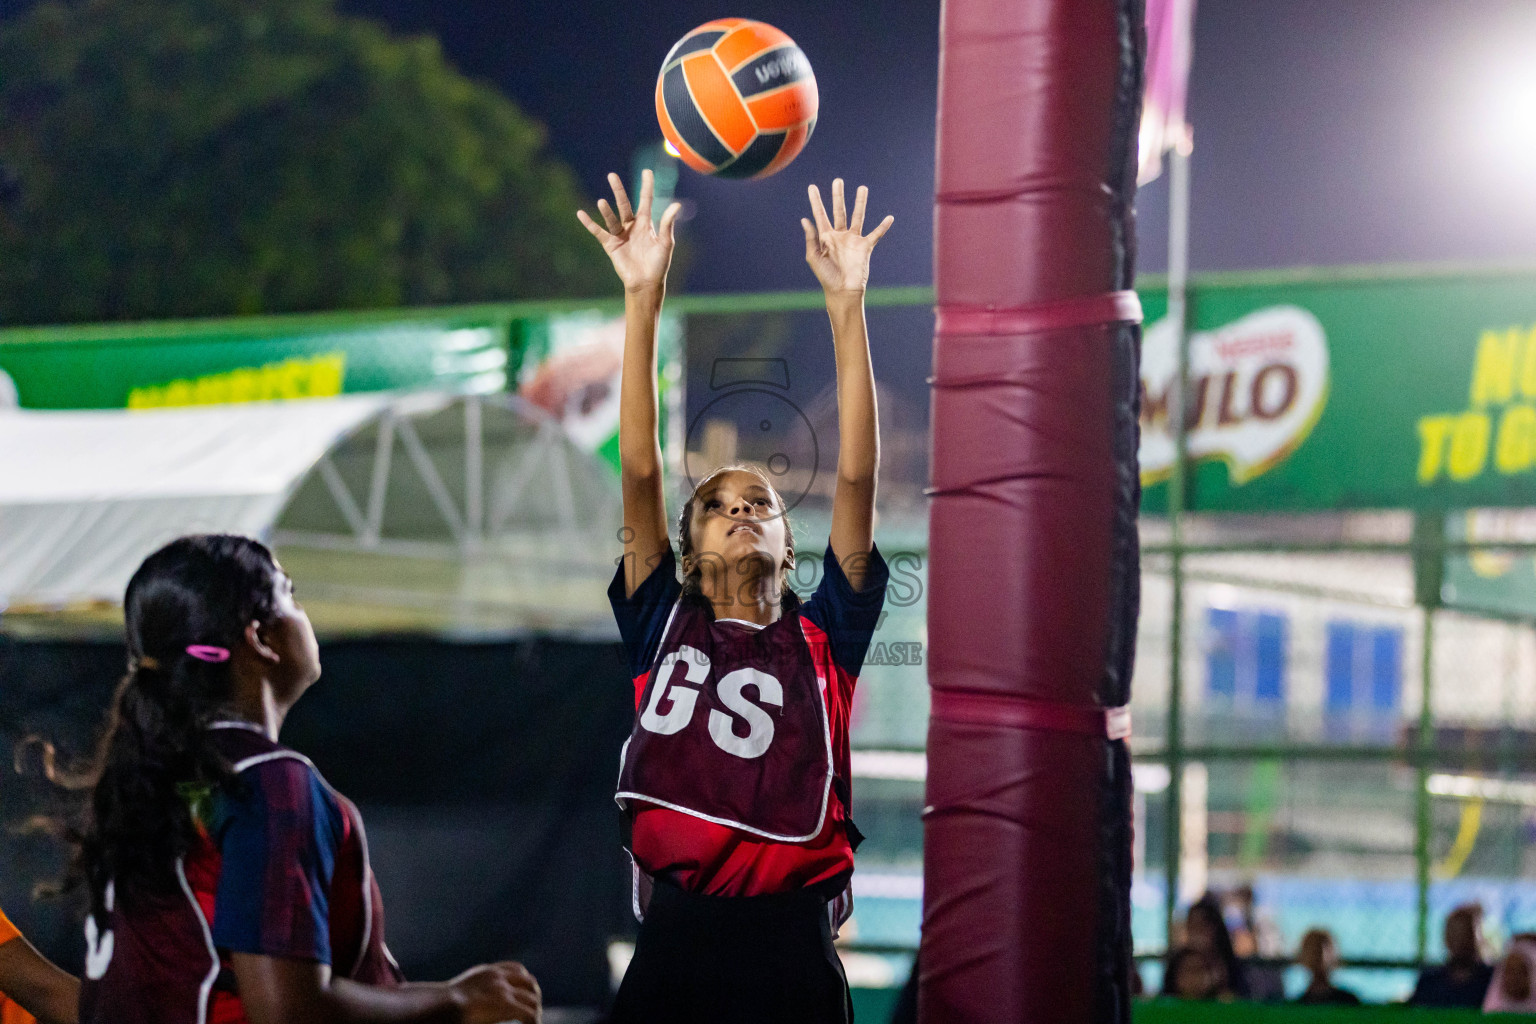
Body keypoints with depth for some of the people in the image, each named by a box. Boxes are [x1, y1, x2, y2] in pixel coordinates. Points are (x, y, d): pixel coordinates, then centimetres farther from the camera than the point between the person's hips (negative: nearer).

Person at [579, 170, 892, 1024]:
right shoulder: (665, 627, 11)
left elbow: (858, 476, 4)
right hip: (677, 934, 0)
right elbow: (640, 473, 4)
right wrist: (643, 299, -3)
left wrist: (847, 305, -1)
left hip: (794, 944, 0)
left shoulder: (823, 639, 10)